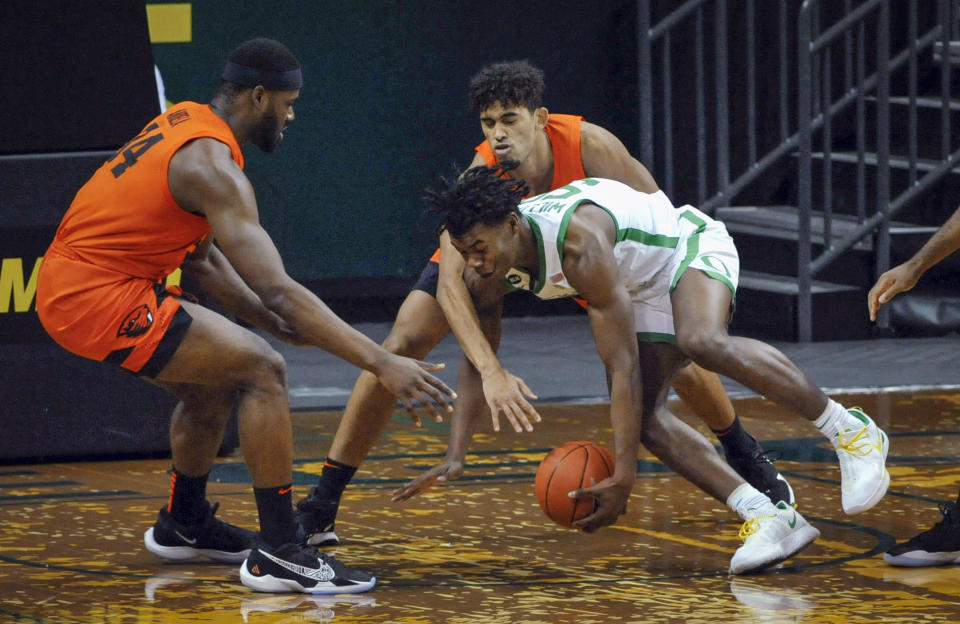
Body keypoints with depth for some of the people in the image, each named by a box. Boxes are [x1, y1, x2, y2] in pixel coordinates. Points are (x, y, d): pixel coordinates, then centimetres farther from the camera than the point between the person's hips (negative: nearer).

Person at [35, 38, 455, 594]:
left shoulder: (183, 123, 13)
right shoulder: (213, 166, -18)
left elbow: (200, 257, 21)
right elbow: (277, 291, -25)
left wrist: (272, 320, 12)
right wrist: (381, 363, -26)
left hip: (67, 283, 10)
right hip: (97, 298, -10)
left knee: (216, 380, 25)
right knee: (263, 370, -11)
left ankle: (184, 526, 42)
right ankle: (279, 553, -11)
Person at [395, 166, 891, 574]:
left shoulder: (579, 242, -38)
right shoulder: (488, 265, -15)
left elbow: (623, 368, -38)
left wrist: (623, 476, -40)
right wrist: (453, 460, -16)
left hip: (692, 243, -8)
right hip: (646, 285, 8)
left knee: (701, 341, -39)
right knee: (643, 419, -12)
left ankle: (849, 430, -28)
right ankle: (767, 517, -15)